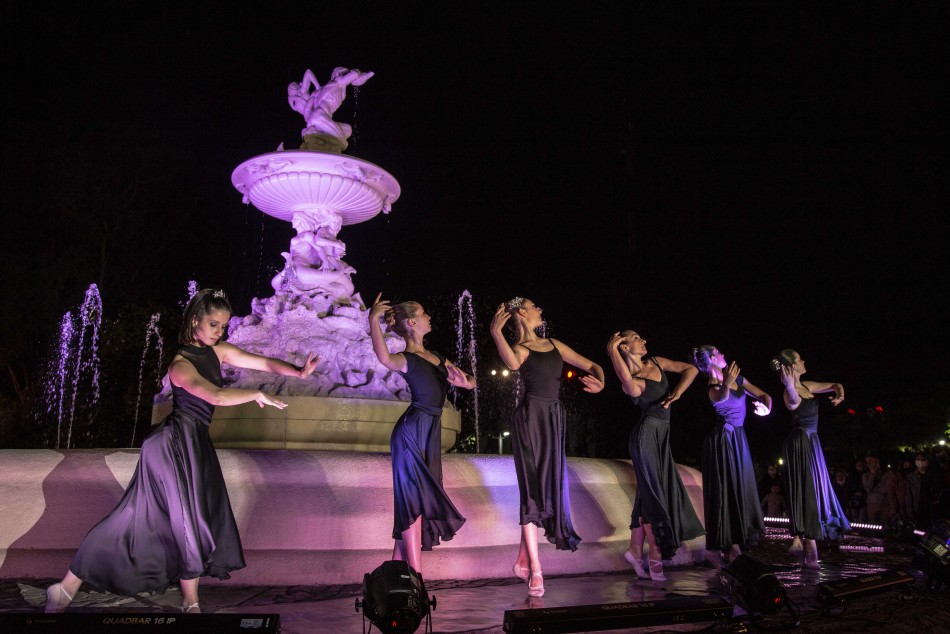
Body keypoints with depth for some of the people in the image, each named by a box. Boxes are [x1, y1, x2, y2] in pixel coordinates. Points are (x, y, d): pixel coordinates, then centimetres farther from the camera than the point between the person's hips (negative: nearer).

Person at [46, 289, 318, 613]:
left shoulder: (217, 351, 5)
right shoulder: (181, 365, -19)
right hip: (174, 444, -8)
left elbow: (263, 362, 1)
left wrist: (298, 372, -13)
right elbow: (217, 396, -34)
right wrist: (257, 395, -23)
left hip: (195, 444, 8)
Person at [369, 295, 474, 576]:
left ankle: (398, 567, 19)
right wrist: (373, 320, -36)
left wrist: (465, 381, -6)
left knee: (415, 501, 10)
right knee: (414, 500, -8)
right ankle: (416, 575, -6)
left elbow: (470, 381, 17)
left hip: (430, 435, 8)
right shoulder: (405, 359, -7)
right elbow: (385, 358, -32)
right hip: (411, 433, -8)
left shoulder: (437, 357, 18)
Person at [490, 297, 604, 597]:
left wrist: (599, 382, -5)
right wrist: (495, 332, -32)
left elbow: (591, 366, 15)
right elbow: (513, 363, -29)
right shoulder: (519, 348, -2)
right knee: (533, 488, -7)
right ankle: (535, 569, -4)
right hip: (530, 417, -6)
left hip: (554, 418, 6)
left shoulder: (554, 344, 16)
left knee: (549, 487, 6)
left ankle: (523, 560, 18)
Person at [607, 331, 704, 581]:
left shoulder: (656, 362, 11)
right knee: (653, 493, -2)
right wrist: (611, 349, -30)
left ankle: (635, 549, 17)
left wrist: (679, 391, -7)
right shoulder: (630, 382, -10)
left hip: (661, 435, 7)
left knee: (650, 494, 9)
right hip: (646, 433, -7)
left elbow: (691, 369, 12)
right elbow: (633, 389, -36)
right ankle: (656, 555, 6)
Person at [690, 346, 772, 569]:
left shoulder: (737, 378, 7)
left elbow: (763, 395, 10)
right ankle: (715, 550, -1)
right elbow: (721, 398, -41)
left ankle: (735, 546, 15)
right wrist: (726, 385, -62)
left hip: (738, 439, 8)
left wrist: (766, 408, -12)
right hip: (722, 441, -8)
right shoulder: (713, 389, -16)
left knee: (739, 491, 9)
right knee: (723, 492, -7)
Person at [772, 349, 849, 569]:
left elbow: (835, 385, 21)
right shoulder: (791, 392, -17)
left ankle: (799, 541, 18)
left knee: (812, 492, 12)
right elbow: (793, 403, -41)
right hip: (800, 444, -9)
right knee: (806, 492, -9)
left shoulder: (806, 386, 10)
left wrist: (839, 394, -3)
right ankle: (809, 549, -8)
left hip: (811, 443, 9)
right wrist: (790, 387, -61)